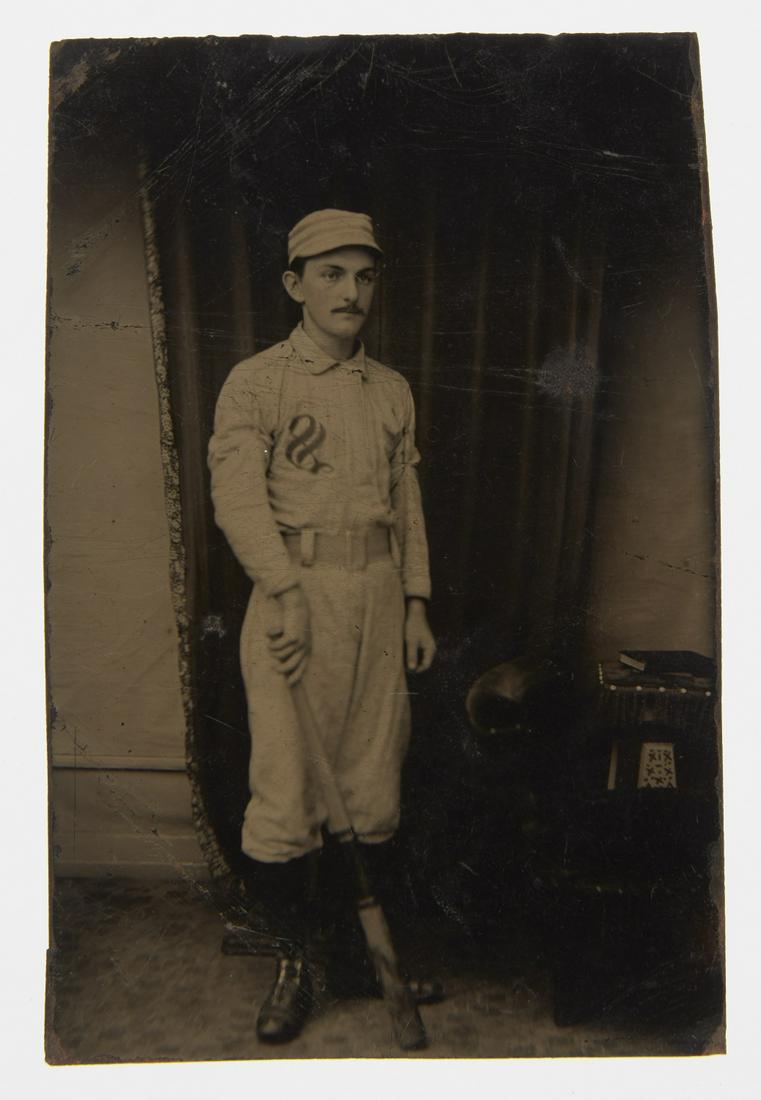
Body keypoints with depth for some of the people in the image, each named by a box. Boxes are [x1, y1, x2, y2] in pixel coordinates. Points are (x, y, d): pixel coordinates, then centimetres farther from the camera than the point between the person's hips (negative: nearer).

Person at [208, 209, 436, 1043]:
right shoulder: (254, 381, -1)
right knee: (287, 791, -4)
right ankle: (293, 961, 17)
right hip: (296, 593, -4)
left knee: (374, 788, 9)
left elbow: (408, 504, 16)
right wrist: (287, 591, -24)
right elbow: (238, 495, -12)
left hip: (379, 597, 4)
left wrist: (416, 604, 11)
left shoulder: (392, 390, 14)